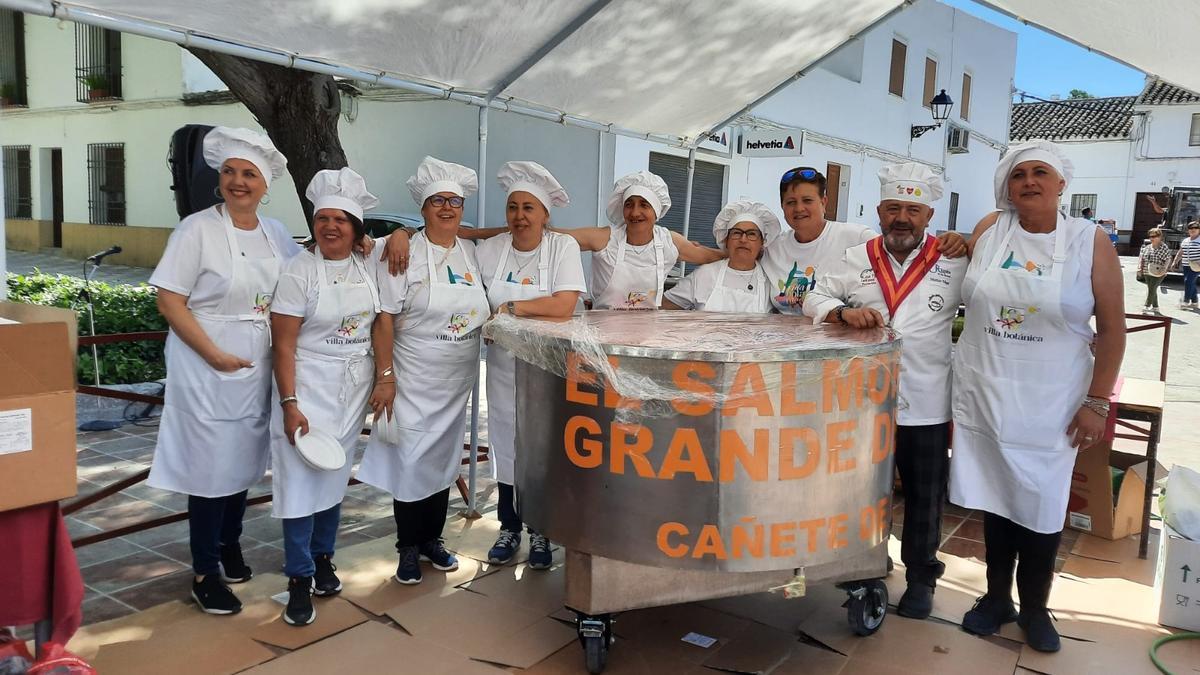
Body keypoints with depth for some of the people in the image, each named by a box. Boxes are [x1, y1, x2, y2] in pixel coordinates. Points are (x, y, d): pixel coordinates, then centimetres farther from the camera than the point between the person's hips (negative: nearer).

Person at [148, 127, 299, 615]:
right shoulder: (198, 229, -11)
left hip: (256, 367, 5)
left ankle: (229, 545, 37)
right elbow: (169, 301, -13)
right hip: (208, 367, -5)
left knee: (244, 461, 16)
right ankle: (205, 574, 15)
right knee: (210, 466, 1)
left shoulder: (275, 233, 5)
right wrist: (215, 355, -18)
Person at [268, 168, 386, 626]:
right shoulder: (299, 270, -10)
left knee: (335, 477, 13)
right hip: (308, 386, -4)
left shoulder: (368, 267, 4)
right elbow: (283, 344, -12)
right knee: (302, 478, -3)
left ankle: (323, 557, 31)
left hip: (354, 389, 5)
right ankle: (299, 579, 8)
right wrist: (289, 404, -17)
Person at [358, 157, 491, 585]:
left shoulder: (472, 252, 7)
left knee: (444, 457, 15)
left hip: (458, 380, 5)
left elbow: (482, 309, 18)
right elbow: (385, 317, -13)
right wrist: (385, 374, -16)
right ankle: (408, 548, 19)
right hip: (414, 380, -5)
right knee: (411, 459, 2)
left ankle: (432, 539, 31)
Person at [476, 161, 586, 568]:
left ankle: (540, 534, 21)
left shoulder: (563, 247, -11)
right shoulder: (490, 250, 0)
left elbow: (564, 306, -22)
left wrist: (510, 309, -19)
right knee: (506, 446, 10)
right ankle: (509, 528, 26)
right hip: (504, 365, 3)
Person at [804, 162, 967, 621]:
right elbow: (815, 299, 0)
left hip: (927, 406, -1)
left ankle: (921, 577, 32)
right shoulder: (856, 260, 4)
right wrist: (845, 312, -19)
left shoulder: (954, 264, -1)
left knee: (924, 498, 12)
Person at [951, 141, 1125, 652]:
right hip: (985, 396, 2)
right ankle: (996, 597, 28)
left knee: (1041, 507, 6)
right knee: (994, 498, 12)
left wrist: (1097, 402, -6)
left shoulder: (1090, 242, -5)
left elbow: (1111, 329, -3)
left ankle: (1034, 608, 26)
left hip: (1048, 404, -1)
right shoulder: (989, 230, 0)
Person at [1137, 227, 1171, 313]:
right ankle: (1155, 307, 20)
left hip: (1157, 274, -6)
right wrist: (1140, 269, 6)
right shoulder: (1147, 247, 10)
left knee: (1152, 289, -10)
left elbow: (1167, 260, -9)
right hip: (1147, 273, 6)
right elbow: (1141, 258, 14)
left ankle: (1147, 306, -8)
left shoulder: (1164, 248, -7)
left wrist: (1163, 269, -19)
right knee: (1151, 290, 11)